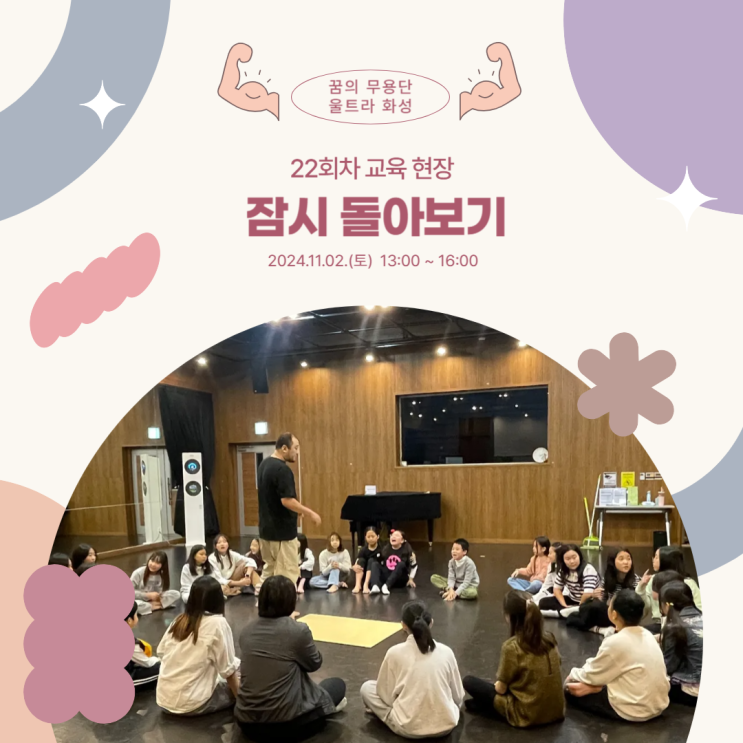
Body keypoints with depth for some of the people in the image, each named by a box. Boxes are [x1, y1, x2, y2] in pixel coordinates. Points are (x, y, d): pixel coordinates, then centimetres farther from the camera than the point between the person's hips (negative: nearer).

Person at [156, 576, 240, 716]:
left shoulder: (179, 619, 3)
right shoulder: (217, 623, -14)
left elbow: (161, 652, 12)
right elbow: (228, 670, -10)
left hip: (164, 699, 6)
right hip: (191, 705, -6)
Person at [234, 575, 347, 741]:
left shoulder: (246, 631, -1)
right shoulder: (298, 630, -16)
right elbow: (315, 664, 1)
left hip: (247, 722, 5)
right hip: (284, 722, -5)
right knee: (337, 685, 20)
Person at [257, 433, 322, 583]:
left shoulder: (264, 464, 9)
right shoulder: (282, 469, -21)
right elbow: (287, 501, -26)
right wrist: (310, 513, -16)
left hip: (266, 528, 9)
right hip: (282, 531, -9)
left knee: (269, 572, 16)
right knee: (287, 575, -1)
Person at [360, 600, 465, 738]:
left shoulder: (395, 653, -10)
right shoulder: (446, 651, -3)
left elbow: (387, 696, -2)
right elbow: (458, 696, 8)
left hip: (409, 728, -4)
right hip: (446, 725, 4)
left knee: (367, 687, 15)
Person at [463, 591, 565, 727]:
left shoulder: (512, 646, -19)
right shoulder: (550, 639, -2)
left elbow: (501, 688, -10)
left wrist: (497, 683, 13)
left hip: (527, 715, -6)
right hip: (556, 711, 6)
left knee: (468, 681, 3)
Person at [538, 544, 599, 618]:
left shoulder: (588, 569, -22)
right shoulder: (563, 570, -3)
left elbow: (588, 594, -32)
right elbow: (557, 588, 2)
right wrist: (564, 605, -12)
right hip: (572, 600, 6)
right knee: (543, 603, -10)